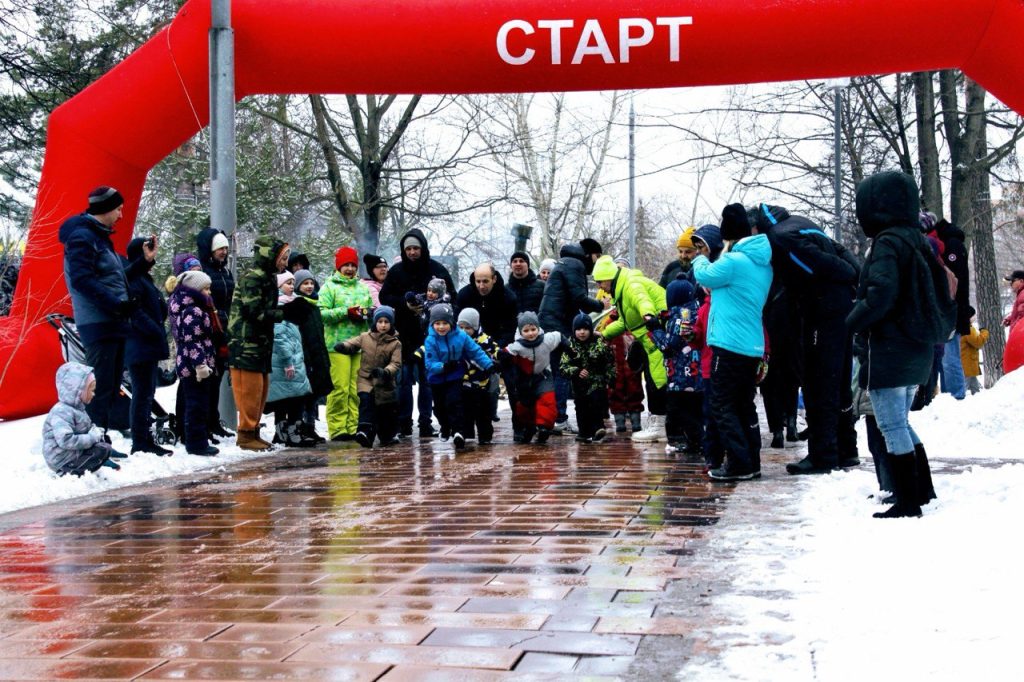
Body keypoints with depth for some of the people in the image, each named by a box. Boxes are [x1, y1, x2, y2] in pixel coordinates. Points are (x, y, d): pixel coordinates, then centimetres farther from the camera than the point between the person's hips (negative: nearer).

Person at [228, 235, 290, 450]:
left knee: (261, 387, 12)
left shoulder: (267, 276, 17)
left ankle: (253, 431, 20)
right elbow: (254, 312, -21)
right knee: (250, 388, -7)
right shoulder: (252, 277, -14)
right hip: (246, 341, -10)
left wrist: (288, 309, 3)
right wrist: (284, 313, -18)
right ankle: (246, 434, -1)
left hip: (260, 342, 10)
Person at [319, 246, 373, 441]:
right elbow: (321, 313, -6)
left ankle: (353, 427, 11)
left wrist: (366, 314, -1)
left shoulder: (363, 288, 19)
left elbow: (371, 311, 23)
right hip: (337, 343, -5)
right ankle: (337, 428, -4)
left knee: (356, 388, 4)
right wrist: (346, 312, -14)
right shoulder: (329, 287, 4)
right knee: (339, 388, -10)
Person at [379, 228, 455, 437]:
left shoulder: (437, 269, 2)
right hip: (404, 335, 1)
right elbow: (384, 297, 5)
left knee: (427, 379, 1)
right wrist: (405, 304, -11)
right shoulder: (396, 271, 6)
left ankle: (425, 423, 6)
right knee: (404, 379, 4)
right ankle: (404, 424, 9)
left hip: (429, 334, -1)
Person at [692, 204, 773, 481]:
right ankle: (751, 462, 18)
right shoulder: (764, 264, 12)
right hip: (753, 346, 8)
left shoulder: (734, 261, -15)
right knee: (744, 406, 15)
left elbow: (704, 275, 0)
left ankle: (739, 463, -4)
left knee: (722, 406, -1)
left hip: (730, 344, -8)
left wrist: (700, 260, 21)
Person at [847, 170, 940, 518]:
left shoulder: (887, 242, -15)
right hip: (917, 350, 9)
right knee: (901, 423, 20)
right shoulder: (916, 240, 12)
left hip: (889, 351, -9)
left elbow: (880, 293, -26)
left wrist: (853, 322, -12)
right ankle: (922, 490, 26)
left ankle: (907, 502, -1)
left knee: (892, 426, -3)